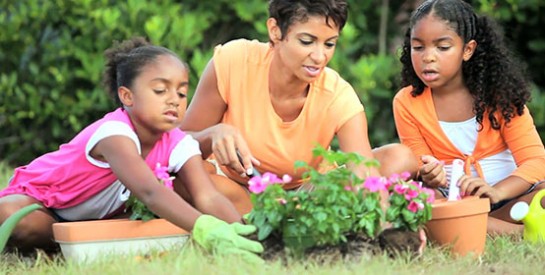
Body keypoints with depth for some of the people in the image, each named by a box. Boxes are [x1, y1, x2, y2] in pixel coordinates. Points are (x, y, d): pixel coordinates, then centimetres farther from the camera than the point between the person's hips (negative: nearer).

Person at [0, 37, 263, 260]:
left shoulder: (178, 145, -20)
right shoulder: (114, 133, -40)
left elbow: (209, 197, -34)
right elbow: (150, 193, -56)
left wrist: (237, 230, -56)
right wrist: (205, 230, -71)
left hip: (101, 213, 5)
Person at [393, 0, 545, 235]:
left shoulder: (497, 92, -3)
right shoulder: (406, 103, 0)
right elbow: (423, 169, 4)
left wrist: (495, 191, -29)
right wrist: (431, 178, -23)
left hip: (509, 197, -1)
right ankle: (519, 233, -33)